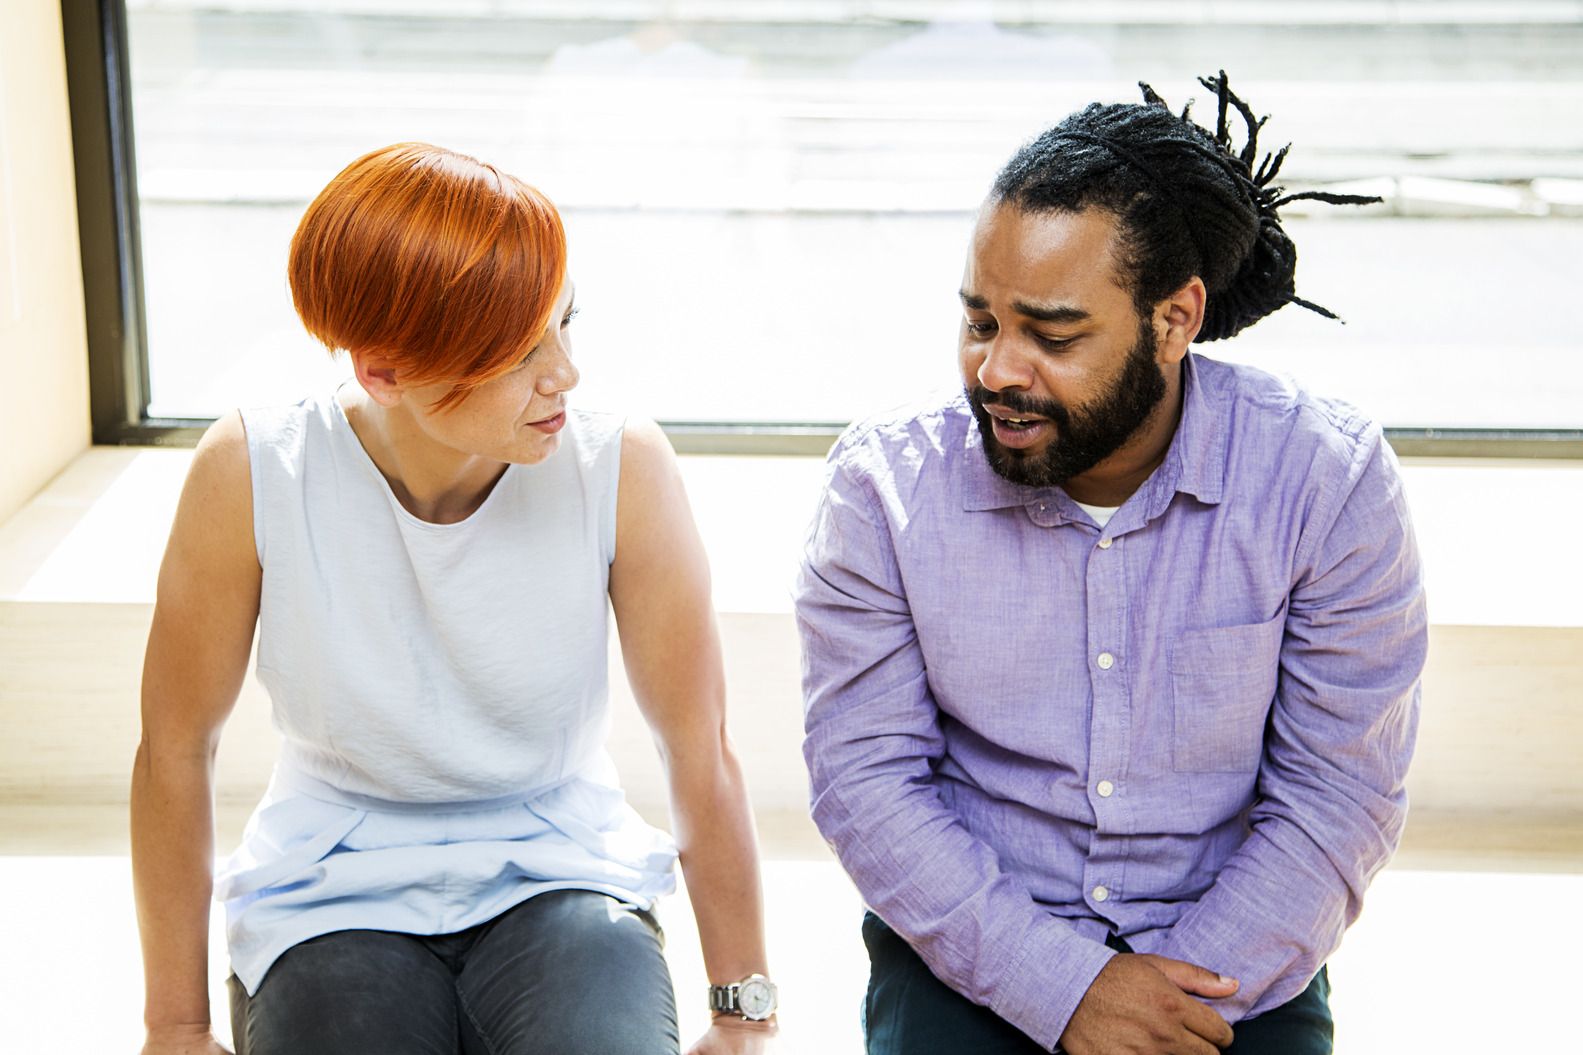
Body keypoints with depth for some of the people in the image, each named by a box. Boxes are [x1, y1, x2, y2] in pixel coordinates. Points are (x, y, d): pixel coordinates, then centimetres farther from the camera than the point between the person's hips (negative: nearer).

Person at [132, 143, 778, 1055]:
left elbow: (701, 752, -8)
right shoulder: (252, 477, -17)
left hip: (559, 878, 1)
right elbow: (178, 749, -5)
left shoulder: (622, 470, -16)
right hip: (337, 896, 0)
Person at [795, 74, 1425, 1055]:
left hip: (1239, 970, 1)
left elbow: (1339, 796, -6)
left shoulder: (1329, 480, -9)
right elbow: (864, 777, -8)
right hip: (972, 957, 0)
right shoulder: (886, 481, -8)